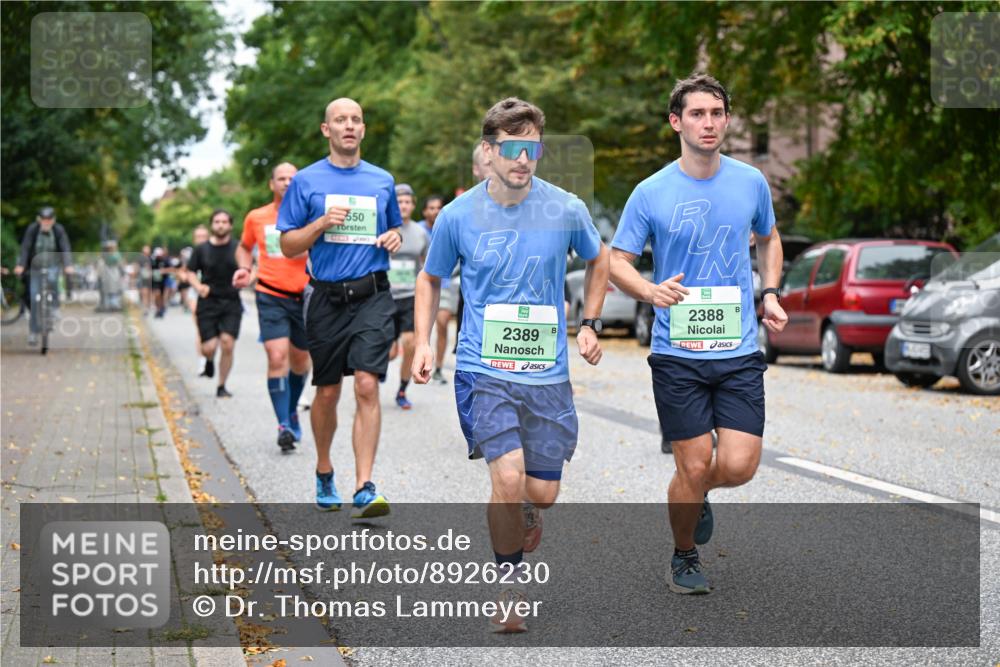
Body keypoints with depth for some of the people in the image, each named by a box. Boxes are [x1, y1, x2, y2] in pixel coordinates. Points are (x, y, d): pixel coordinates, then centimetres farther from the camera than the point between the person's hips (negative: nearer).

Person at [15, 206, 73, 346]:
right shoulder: (32, 229, -14)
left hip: (53, 265, -1)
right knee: (34, 298, -3)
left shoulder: (59, 230, -13)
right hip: (36, 266, 1)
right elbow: (25, 248, -19)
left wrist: (68, 265, -36)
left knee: (52, 279, -34)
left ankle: (55, 308, -10)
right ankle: (33, 332, 7)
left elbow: (65, 248, -20)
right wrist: (20, 265, -33)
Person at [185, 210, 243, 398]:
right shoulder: (201, 250, 4)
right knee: (209, 347, -9)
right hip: (208, 303, 0)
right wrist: (198, 286, -10)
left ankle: (221, 386, 5)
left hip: (231, 303, 0)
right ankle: (209, 360, 31)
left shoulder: (238, 249, 2)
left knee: (227, 343, -12)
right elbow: (190, 273, 10)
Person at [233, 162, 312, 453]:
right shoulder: (256, 218, 3)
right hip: (271, 296, -1)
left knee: (300, 359, 15)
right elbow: (244, 247, 20)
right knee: (277, 357, -16)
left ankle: (292, 409, 41)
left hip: (305, 295, 1)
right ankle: (284, 425, -11)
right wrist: (244, 268, 1)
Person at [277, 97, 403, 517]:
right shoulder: (306, 181, 3)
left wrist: (395, 238, 0)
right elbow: (288, 246, 3)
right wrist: (322, 223, -13)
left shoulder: (382, 181, 10)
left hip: (372, 296, 0)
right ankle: (324, 472, 33)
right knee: (327, 391, 9)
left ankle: (364, 489, -16)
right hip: (326, 298, 0)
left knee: (367, 385, -14)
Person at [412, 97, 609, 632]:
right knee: (509, 477, -20)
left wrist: (589, 323, 11)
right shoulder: (458, 215, -4)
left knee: (541, 494, 3)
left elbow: (598, 261, 18)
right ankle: (510, 592, 0)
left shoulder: (566, 210, -3)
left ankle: (518, 526, 41)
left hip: (548, 373, 2)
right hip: (483, 369, -2)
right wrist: (423, 343, 3)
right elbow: (430, 279, 13)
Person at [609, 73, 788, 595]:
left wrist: (770, 294, 8)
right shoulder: (651, 193, -4)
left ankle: (695, 495, 28)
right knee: (695, 467, -2)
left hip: (739, 350, 2)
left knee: (738, 466, -8)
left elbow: (768, 238, 23)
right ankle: (684, 558, 24)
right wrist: (651, 291, -19)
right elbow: (616, 261, 1)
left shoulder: (751, 182, 5)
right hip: (677, 352, -2)